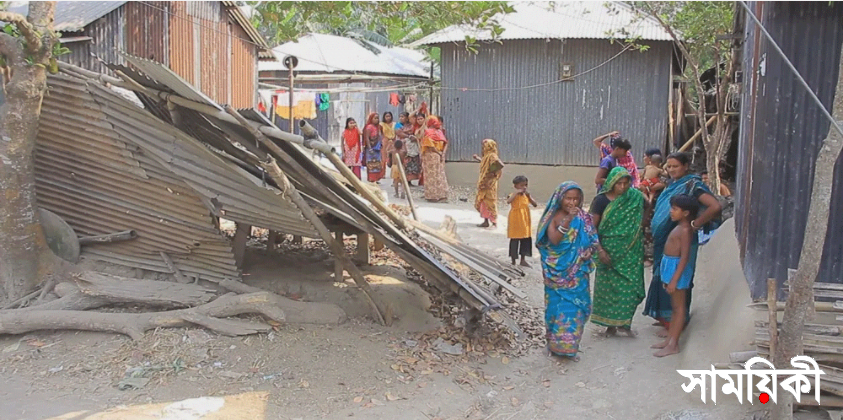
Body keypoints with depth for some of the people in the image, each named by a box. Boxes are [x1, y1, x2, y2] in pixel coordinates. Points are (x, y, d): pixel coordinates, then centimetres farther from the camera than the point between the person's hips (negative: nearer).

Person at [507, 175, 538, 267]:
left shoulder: (526, 195, 6)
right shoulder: (513, 195, -11)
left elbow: (535, 205, 0)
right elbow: (508, 201, -33)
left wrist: (529, 196, -11)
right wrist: (516, 192, -30)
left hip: (525, 221, 6)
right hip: (515, 222, -6)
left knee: (525, 241, 11)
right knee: (514, 241, 2)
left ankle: (523, 260, 24)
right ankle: (513, 261, 12)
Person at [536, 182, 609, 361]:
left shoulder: (583, 218, 1)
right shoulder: (553, 217, -9)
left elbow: (592, 239, 5)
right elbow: (554, 240, -23)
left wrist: (600, 250, -12)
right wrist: (567, 220, -31)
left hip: (577, 271, 3)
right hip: (558, 270, -3)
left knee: (575, 305, 6)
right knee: (559, 305, 3)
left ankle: (570, 345, 18)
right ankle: (557, 344, 15)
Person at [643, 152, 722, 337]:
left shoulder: (692, 185, -15)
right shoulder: (672, 184, 10)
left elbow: (715, 206, -27)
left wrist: (695, 224, -20)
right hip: (665, 239, 9)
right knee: (663, 277, 14)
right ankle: (665, 317, 26)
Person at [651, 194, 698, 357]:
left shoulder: (685, 230, -17)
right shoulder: (679, 227, 12)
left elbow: (684, 257, -21)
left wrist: (674, 279, -24)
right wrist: (667, 278, 19)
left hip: (677, 268, -10)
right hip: (670, 266, 10)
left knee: (679, 307, -2)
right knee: (675, 306, 16)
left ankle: (673, 345, 3)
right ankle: (669, 339, 25)